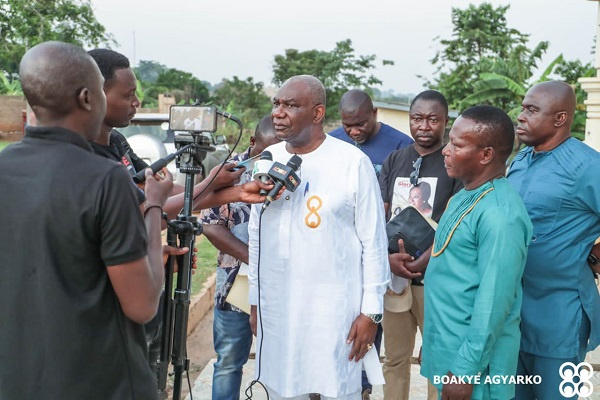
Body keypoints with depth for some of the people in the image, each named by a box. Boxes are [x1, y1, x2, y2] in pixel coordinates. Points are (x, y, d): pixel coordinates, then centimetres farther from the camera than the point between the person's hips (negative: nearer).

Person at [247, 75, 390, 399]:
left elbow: (373, 241, -7)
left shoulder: (353, 162, -10)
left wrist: (371, 310, -6)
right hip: (275, 307, 5)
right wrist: (255, 299, 13)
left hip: (335, 309, -4)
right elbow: (256, 235, 11)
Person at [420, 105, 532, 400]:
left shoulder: (499, 214, -23)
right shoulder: (464, 197, 6)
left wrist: (466, 369, -20)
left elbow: (493, 302, -24)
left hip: (472, 357, -8)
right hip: (446, 347, 8)